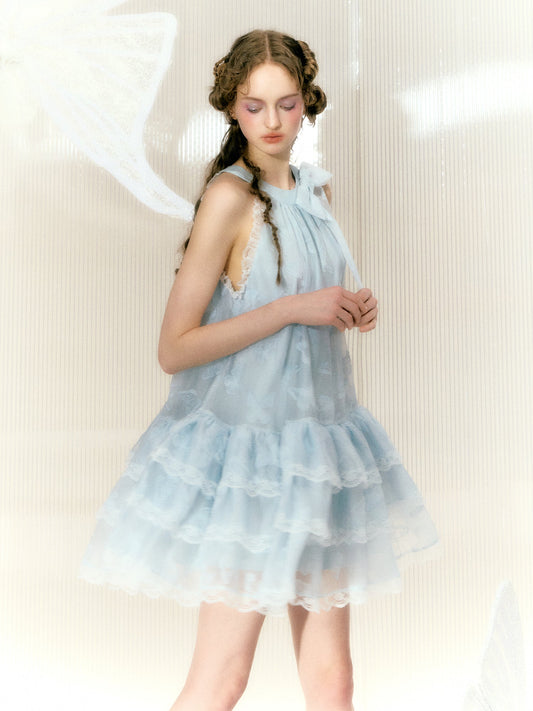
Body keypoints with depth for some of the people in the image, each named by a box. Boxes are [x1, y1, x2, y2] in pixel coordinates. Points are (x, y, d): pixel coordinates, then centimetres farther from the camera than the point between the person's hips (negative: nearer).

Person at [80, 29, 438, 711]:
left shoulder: (314, 188, 10)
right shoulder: (230, 194, -13)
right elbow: (174, 349, -17)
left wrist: (349, 311, 3)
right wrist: (295, 307, -20)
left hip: (317, 436, 7)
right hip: (249, 441, -7)